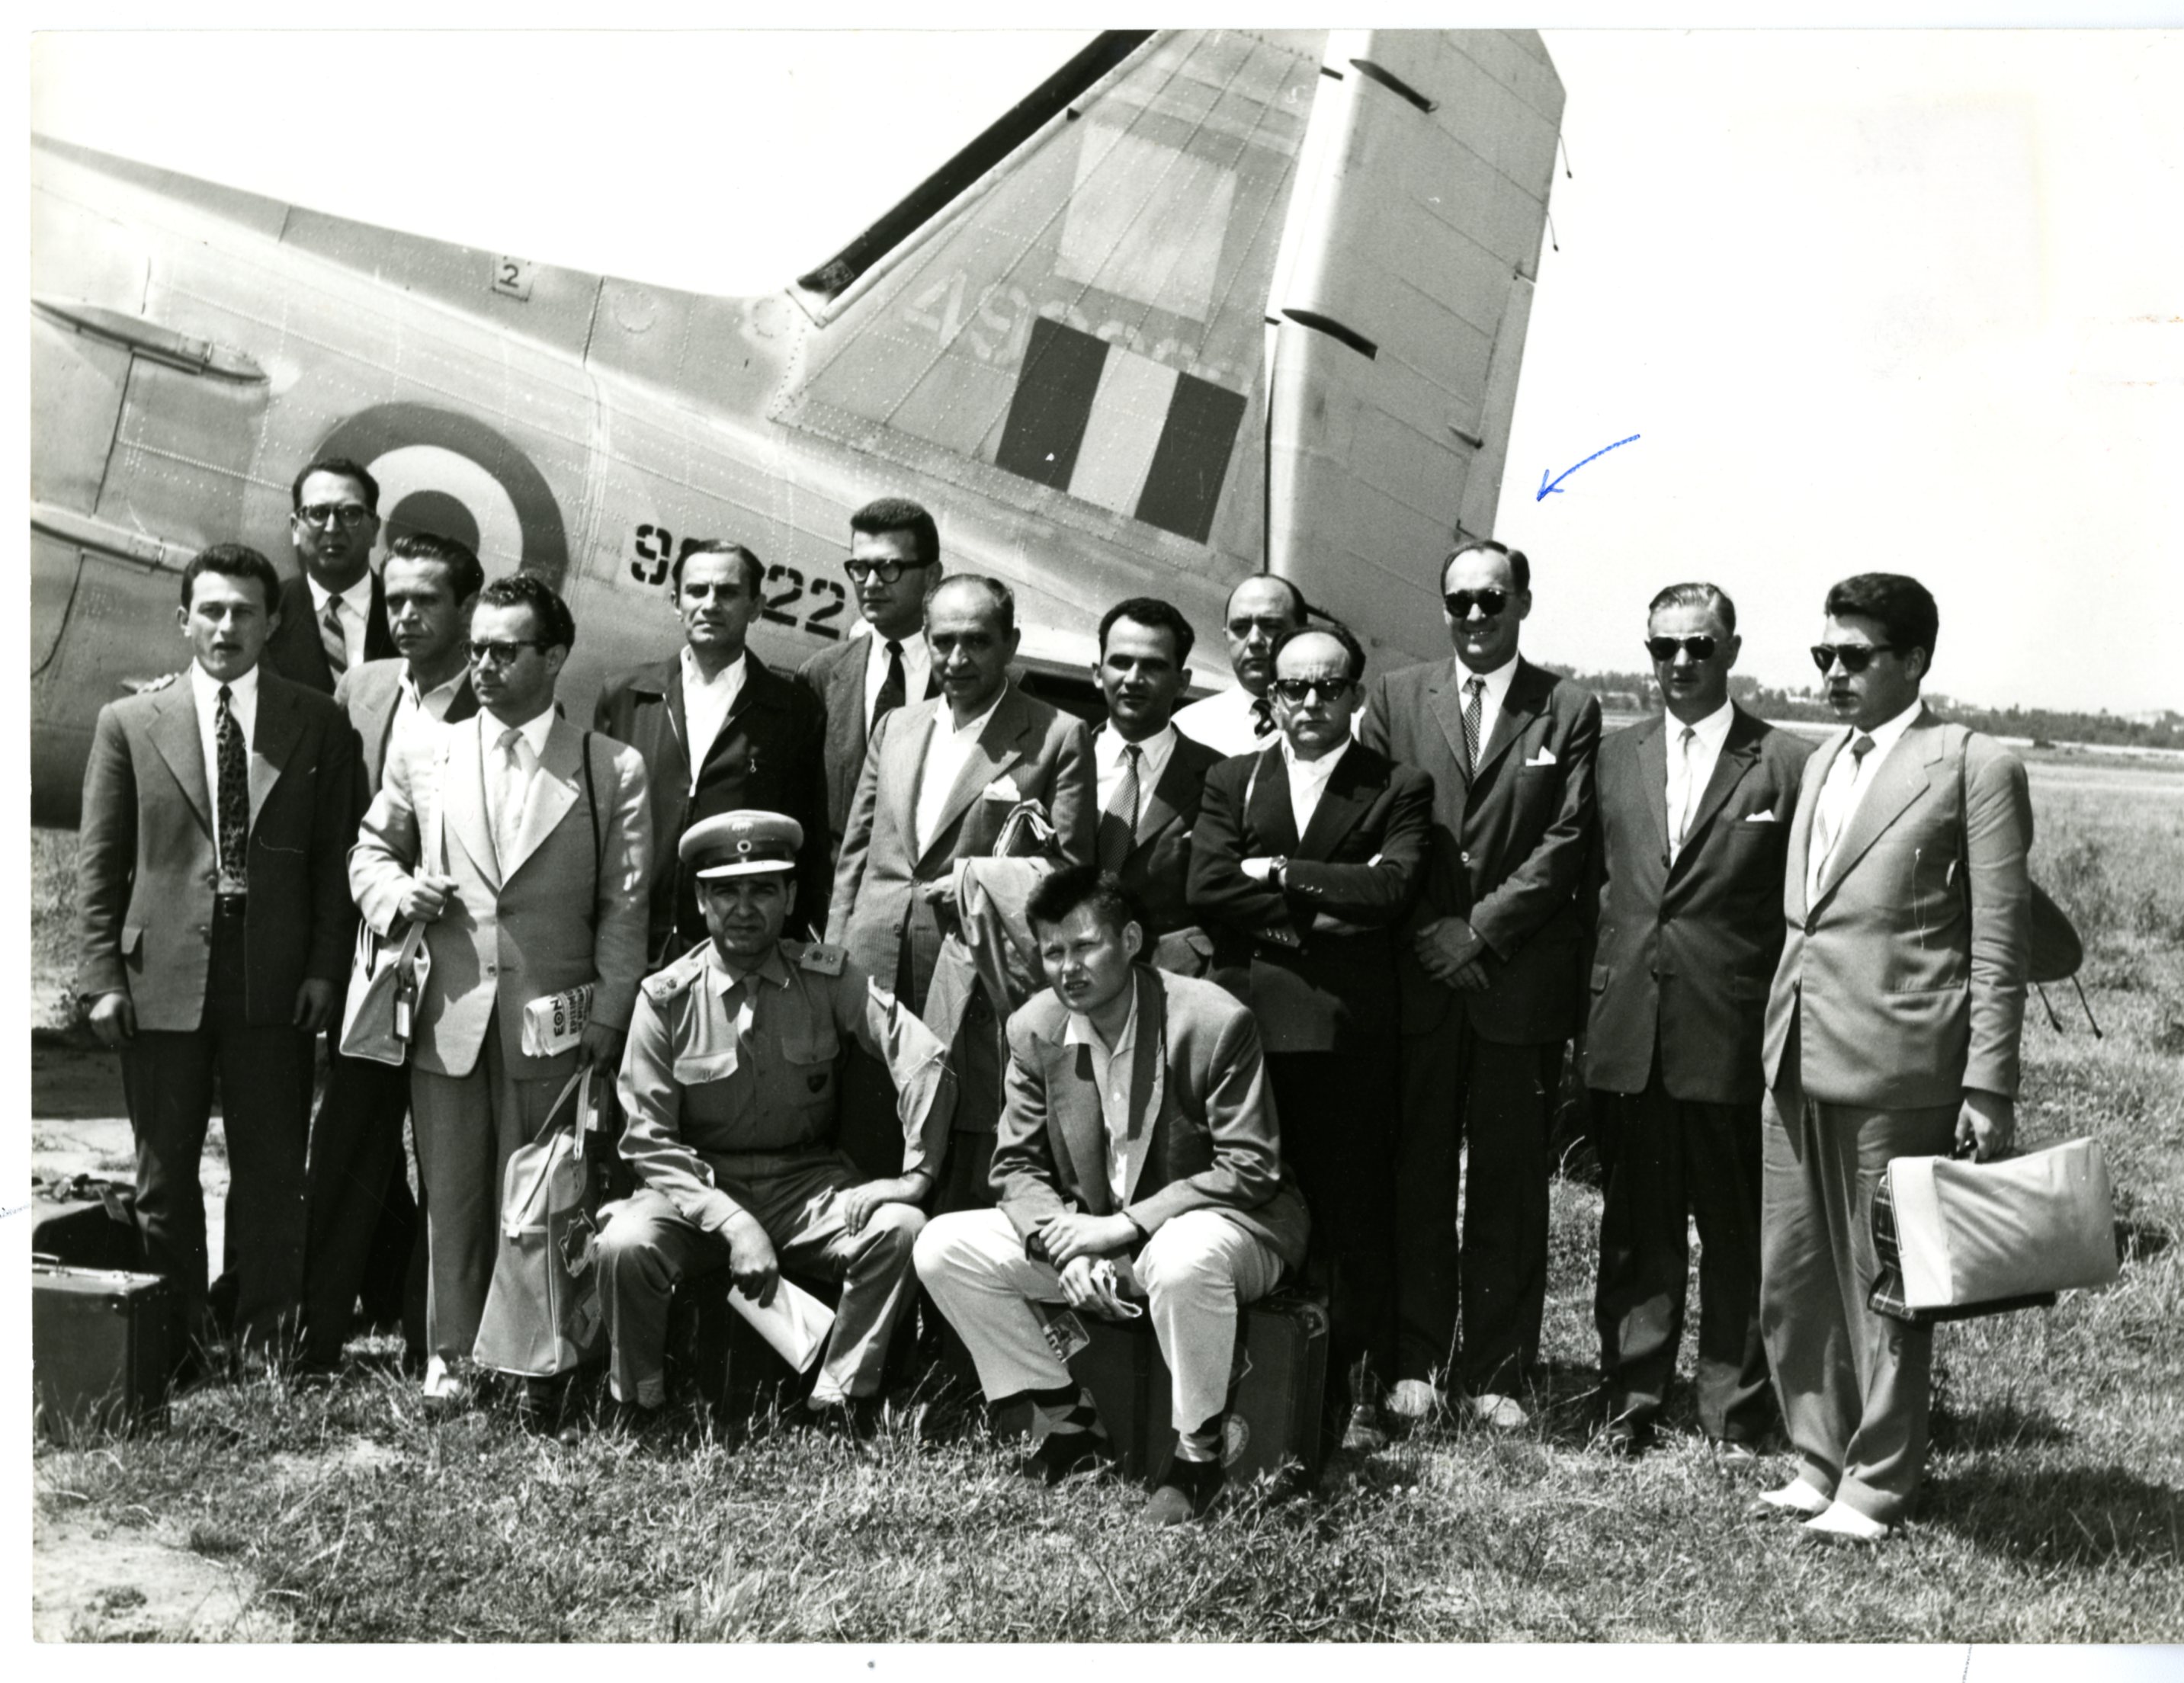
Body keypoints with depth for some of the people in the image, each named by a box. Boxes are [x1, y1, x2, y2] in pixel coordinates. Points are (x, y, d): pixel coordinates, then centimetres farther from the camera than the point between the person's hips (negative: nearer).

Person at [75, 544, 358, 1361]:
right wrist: (102, 977, -2)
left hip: (275, 983, 0)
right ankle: (175, 1340, 21)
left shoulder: (319, 725, 5)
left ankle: (266, 1343, 17)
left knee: (271, 1172, 5)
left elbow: (335, 855, 4)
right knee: (164, 1174, 8)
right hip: (161, 979, 0)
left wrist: (325, 965, -4)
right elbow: (98, 863, 5)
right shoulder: (129, 723, 5)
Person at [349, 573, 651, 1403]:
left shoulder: (613, 769, 1)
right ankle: (450, 1351, 19)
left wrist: (607, 1020, -6)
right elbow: (370, 850, 20)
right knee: (451, 1193, 8)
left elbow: (623, 908, 0)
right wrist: (398, 891, -3)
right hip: (448, 1018, 2)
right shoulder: (422, 755, 8)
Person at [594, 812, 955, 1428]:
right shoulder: (666, 998, -6)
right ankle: (640, 1412, -4)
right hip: (700, 1187, -1)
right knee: (625, 1244, -31)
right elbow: (648, 1141, -8)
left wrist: (917, 1173, -19)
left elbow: (925, 1060, -10)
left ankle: (837, 1403, -9)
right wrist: (733, 1224, -20)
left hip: (807, 1182, 1)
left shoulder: (829, 979, -4)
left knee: (901, 1228, -26)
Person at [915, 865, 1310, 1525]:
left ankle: (1198, 1454, -15)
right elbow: (1017, 1165, 2)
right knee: (942, 1247, -10)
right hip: (1089, 1231, 5)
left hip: (1211, 1226, -5)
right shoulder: (1033, 1030, -4)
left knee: (1185, 1259, -41)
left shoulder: (1215, 1022, -19)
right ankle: (1066, 1417, 4)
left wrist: (1122, 1225, -26)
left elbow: (1249, 1169, -19)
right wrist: (1067, 1248, -19)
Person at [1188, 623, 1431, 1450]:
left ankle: (1358, 1395, 10)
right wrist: (1326, 905, -7)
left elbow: (1390, 889, -9)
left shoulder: (1398, 789, 8)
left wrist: (1280, 873, -6)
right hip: (1246, 1022, 2)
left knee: (1354, 1222, 1)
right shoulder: (1231, 781, 15)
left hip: (1348, 1031, -1)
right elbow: (1206, 889, -1)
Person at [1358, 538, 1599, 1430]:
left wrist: (1481, 931, -8)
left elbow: (1565, 843, -1)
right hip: (1417, 978, 1)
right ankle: (1413, 1363, 13)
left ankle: (1496, 1373, 12)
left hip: (1520, 980, -1)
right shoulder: (1395, 698, 10)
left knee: (1510, 1187, 3)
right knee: (1416, 1179, 3)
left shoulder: (1568, 711, 6)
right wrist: (1433, 935, -5)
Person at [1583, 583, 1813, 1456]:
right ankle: (1629, 1401, 21)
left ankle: (1734, 1413, 18)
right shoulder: (1614, 758, 11)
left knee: (1736, 1231, 6)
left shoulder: (1789, 766, -1)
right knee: (1634, 1229, 11)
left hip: (1735, 1042, -3)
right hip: (1626, 1037, 3)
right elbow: (1590, 892, 13)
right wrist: (1582, 1016, 7)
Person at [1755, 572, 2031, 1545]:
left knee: (1883, 1283, 4)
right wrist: (1779, 1040, 13)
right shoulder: (1820, 766, 18)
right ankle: (1819, 1461, 26)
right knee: (1789, 1279, 11)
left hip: (1897, 1068, -7)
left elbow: (1999, 941, -7)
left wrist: (1988, 1084, -11)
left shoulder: (1974, 766, -4)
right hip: (1797, 1062, 7)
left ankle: (1877, 1485, 18)